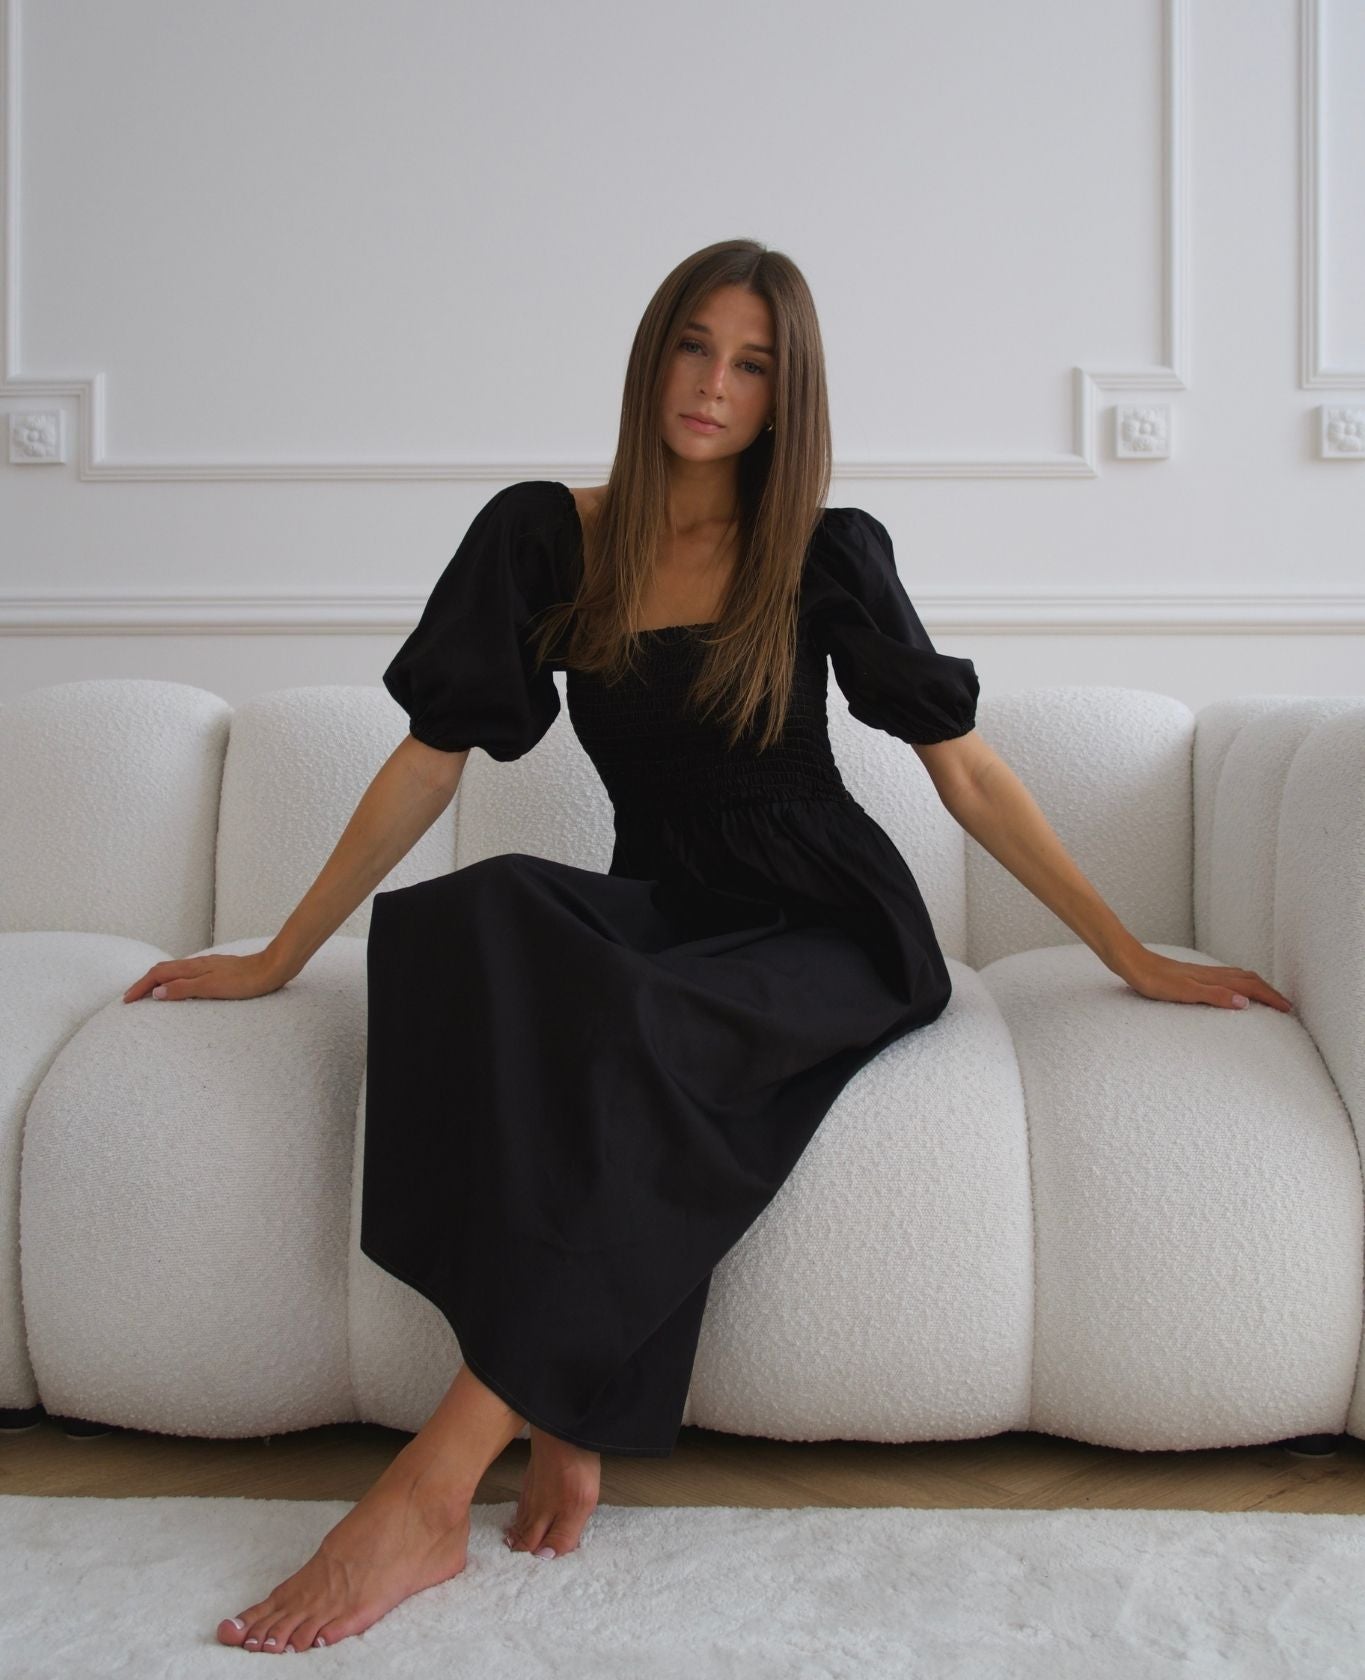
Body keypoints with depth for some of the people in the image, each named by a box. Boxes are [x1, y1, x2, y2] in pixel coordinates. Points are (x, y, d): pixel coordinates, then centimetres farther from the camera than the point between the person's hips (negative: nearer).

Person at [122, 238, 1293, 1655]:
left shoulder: (826, 555, 0)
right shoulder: (544, 537, 4)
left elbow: (968, 774, 3)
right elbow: (432, 757, 6)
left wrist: (1136, 961, 1)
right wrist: (277, 960, 7)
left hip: (832, 927, -2)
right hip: (662, 909, 2)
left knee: (634, 1025, -35)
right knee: (489, 912, -32)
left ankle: (433, 1487, -28)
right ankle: (561, 1417, -28)